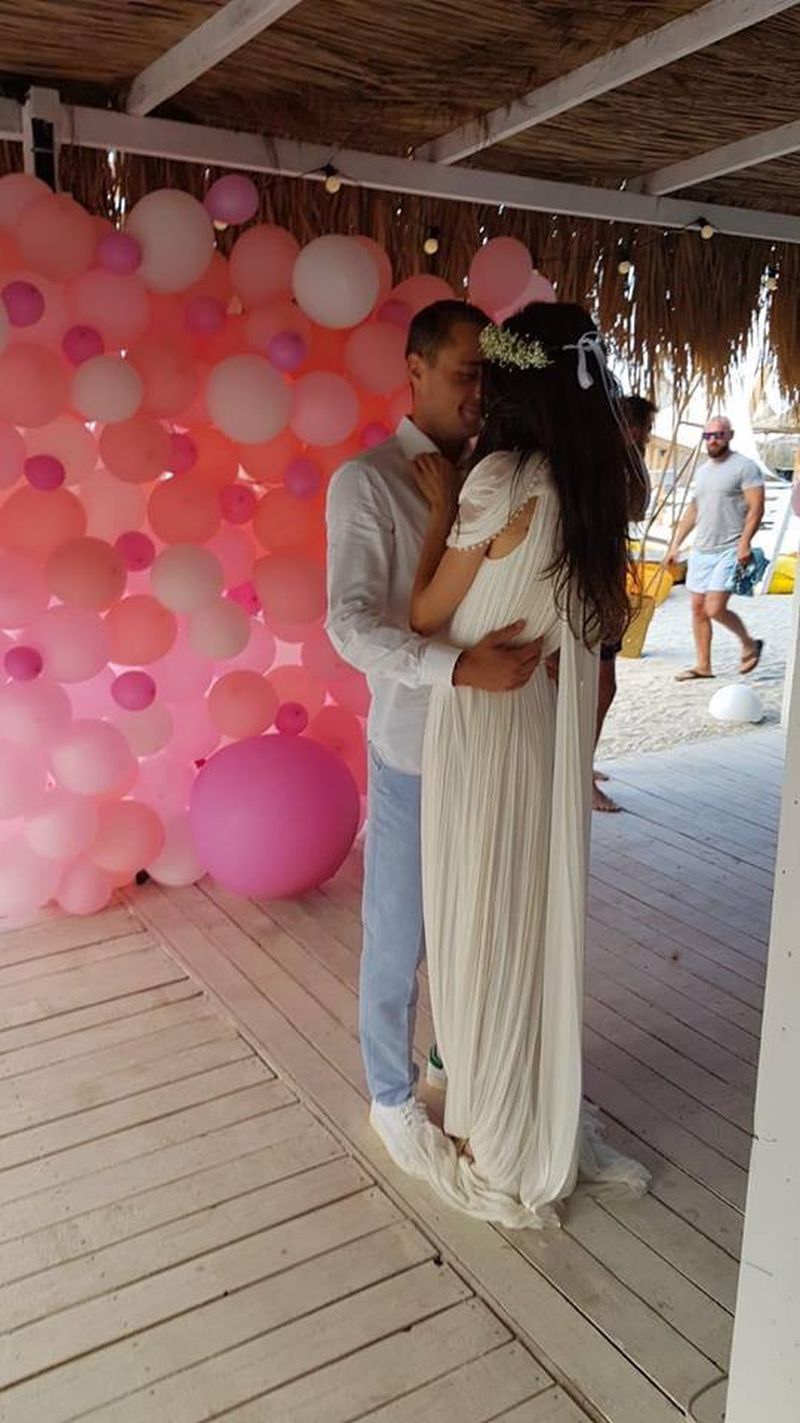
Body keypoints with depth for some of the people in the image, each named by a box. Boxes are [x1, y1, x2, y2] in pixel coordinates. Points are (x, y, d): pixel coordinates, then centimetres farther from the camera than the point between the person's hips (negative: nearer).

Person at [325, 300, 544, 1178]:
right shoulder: (367, 480, -11)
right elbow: (351, 625, -21)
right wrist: (458, 668, -34)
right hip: (416, 753, -5)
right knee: (399, 939, 10)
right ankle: (392, 1096, 33)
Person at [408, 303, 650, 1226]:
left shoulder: (504, 477, -18)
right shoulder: (591, 483, 5)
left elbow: (426, 615, -9)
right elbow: (609, 618, 14)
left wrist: (441, 510, 0)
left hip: (486, 732, -7)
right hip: (555, 732, 8)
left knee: (484, 932, 7)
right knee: (542, 925, 18)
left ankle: (496, 1156, 25)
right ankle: (551, 1130, 36)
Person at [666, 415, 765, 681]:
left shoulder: (745, 466, -6)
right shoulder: (702, 470, 17)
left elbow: (756, 508, -12)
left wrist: (744, 542, -23)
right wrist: (675, 544, 17)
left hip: (729, 551, -7)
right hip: (700, 550, 7)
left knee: (715, 609, -15)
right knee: (698, 609, 6)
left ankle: (749, 644, 10)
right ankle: (703, 666, 15)